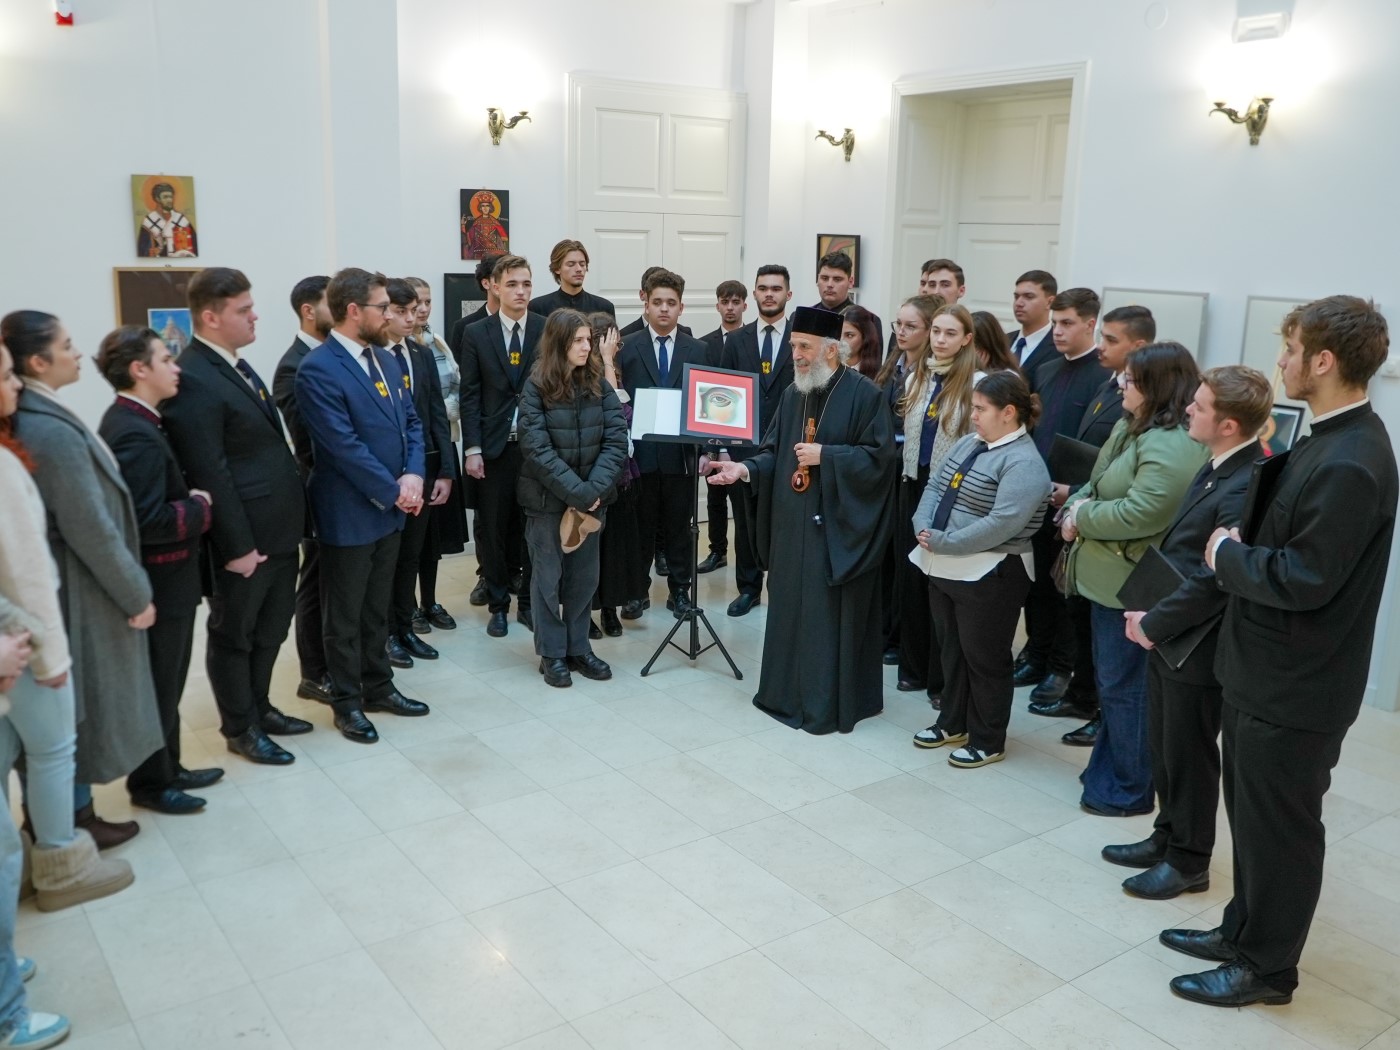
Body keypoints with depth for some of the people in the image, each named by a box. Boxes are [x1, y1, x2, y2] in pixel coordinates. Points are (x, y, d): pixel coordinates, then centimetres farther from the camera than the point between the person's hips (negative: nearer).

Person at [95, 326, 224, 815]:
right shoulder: (137, 435, -24)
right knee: (157, 686, 5)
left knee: (165, 682, 20)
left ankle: (167, 767, 34)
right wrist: (200, 508, -15)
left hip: (163, 580, 10)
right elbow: (148, 521, -29)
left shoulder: (128, 421, 9)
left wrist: (189, 500, 2)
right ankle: (150, 783, 21)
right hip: (159, 583, -10)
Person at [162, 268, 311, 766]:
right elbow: (210, 474, -21)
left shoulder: (237, 365, 12)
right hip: (244, 536, -9)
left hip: (277, 528, 9)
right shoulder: (193, 379, -19)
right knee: (234, 634, 9)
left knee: (270, 628, 20)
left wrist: (293, 514, 14)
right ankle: (240, 728, 24)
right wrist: (237, 545, -20)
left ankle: (258, 707, 38)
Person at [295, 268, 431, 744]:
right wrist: (394, 491, -15)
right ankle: (347, 703, 21)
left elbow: (411, 422, 8)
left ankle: (378, 687, 32)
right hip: (349, 513, -7)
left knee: (377, 609, 19)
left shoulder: (387, 360, 8)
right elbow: (344, 446, -22)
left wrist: (413, 476, -8)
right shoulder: (317, 370, -18)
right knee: (344, 615, 8)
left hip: (390, 509, 7)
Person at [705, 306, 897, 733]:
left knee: (832, 615, 0)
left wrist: (825, 455, -19)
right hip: (792, 521, 7)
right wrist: (745, 468, -8)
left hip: (838, 525, -7)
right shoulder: (793, 393, 10)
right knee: (791, 611, 13)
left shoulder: (864, 394, -11)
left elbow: (880, 456, -14)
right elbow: (774, 452, 10)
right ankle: (789, 693, 26)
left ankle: (830, 703, 12)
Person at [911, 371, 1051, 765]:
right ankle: (952, 723, 37)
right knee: (952, 650, 20)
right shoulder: (968, 443, 9)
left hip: (988, 576, -8)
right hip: (944, 568, 8)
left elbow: (1002, 524, -27)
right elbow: (934, 486, 10)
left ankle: (988, 741, 22)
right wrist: (924, 526, -9)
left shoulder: (1023, 463, -18)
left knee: (984, 658, 6)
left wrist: (943, 542, -22)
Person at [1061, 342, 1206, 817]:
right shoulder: (1131, 427, 11)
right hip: (1109, 577, 10)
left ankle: (1130, 789, 18)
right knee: (1112, 682, 21)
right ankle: (1110, 770, 35)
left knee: (1124, 687, 3)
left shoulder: (1171, 447, -23)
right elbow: (1099, 483, 15)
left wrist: (1081, 518, -15)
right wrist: (1079, 504, -6)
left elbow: (1139, 513, -29)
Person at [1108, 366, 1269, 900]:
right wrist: (1147, 611, 4)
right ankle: (1168, 837, 39)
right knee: (1164, 746, 21)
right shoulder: (1217, 468, 4)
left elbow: (1210, 580, -27)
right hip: (1169, 636, 9)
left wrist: (1152, 625, -16)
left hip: (1197, 646, -9)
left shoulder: (1246, 487, -26)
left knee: (1188, 755, 9)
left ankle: (1189, 860, 28)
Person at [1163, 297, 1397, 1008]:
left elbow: (1303, 581, -27)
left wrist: (1227, 555, -14)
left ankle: (1268, 967, 27)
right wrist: (1243, 548, -1)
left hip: (1294, 686, -9)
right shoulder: (1332, 438, 5)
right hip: (1264, 670, 10)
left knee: (1279, 827, 8)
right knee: (1250, 811, 22)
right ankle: (1244, 930, 40)